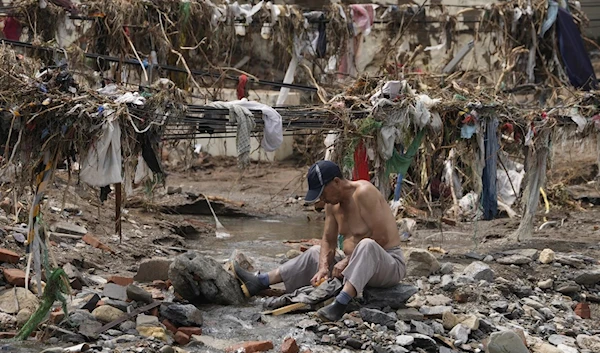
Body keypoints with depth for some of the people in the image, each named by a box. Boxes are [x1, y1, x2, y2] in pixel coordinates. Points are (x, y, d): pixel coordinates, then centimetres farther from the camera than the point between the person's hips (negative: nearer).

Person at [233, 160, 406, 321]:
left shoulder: (363, 193, -21)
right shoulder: (332, 203, 5)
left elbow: (381, 238, -25)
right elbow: (328, 241, 7)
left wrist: (348, 260, -20)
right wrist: (324, 268, -11)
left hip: (389, 263, -9)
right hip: (359, 264, 9)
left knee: (366, 246, -39)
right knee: (315, 253, 14)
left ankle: (340, 304, -48)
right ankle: (259, 282, 11)